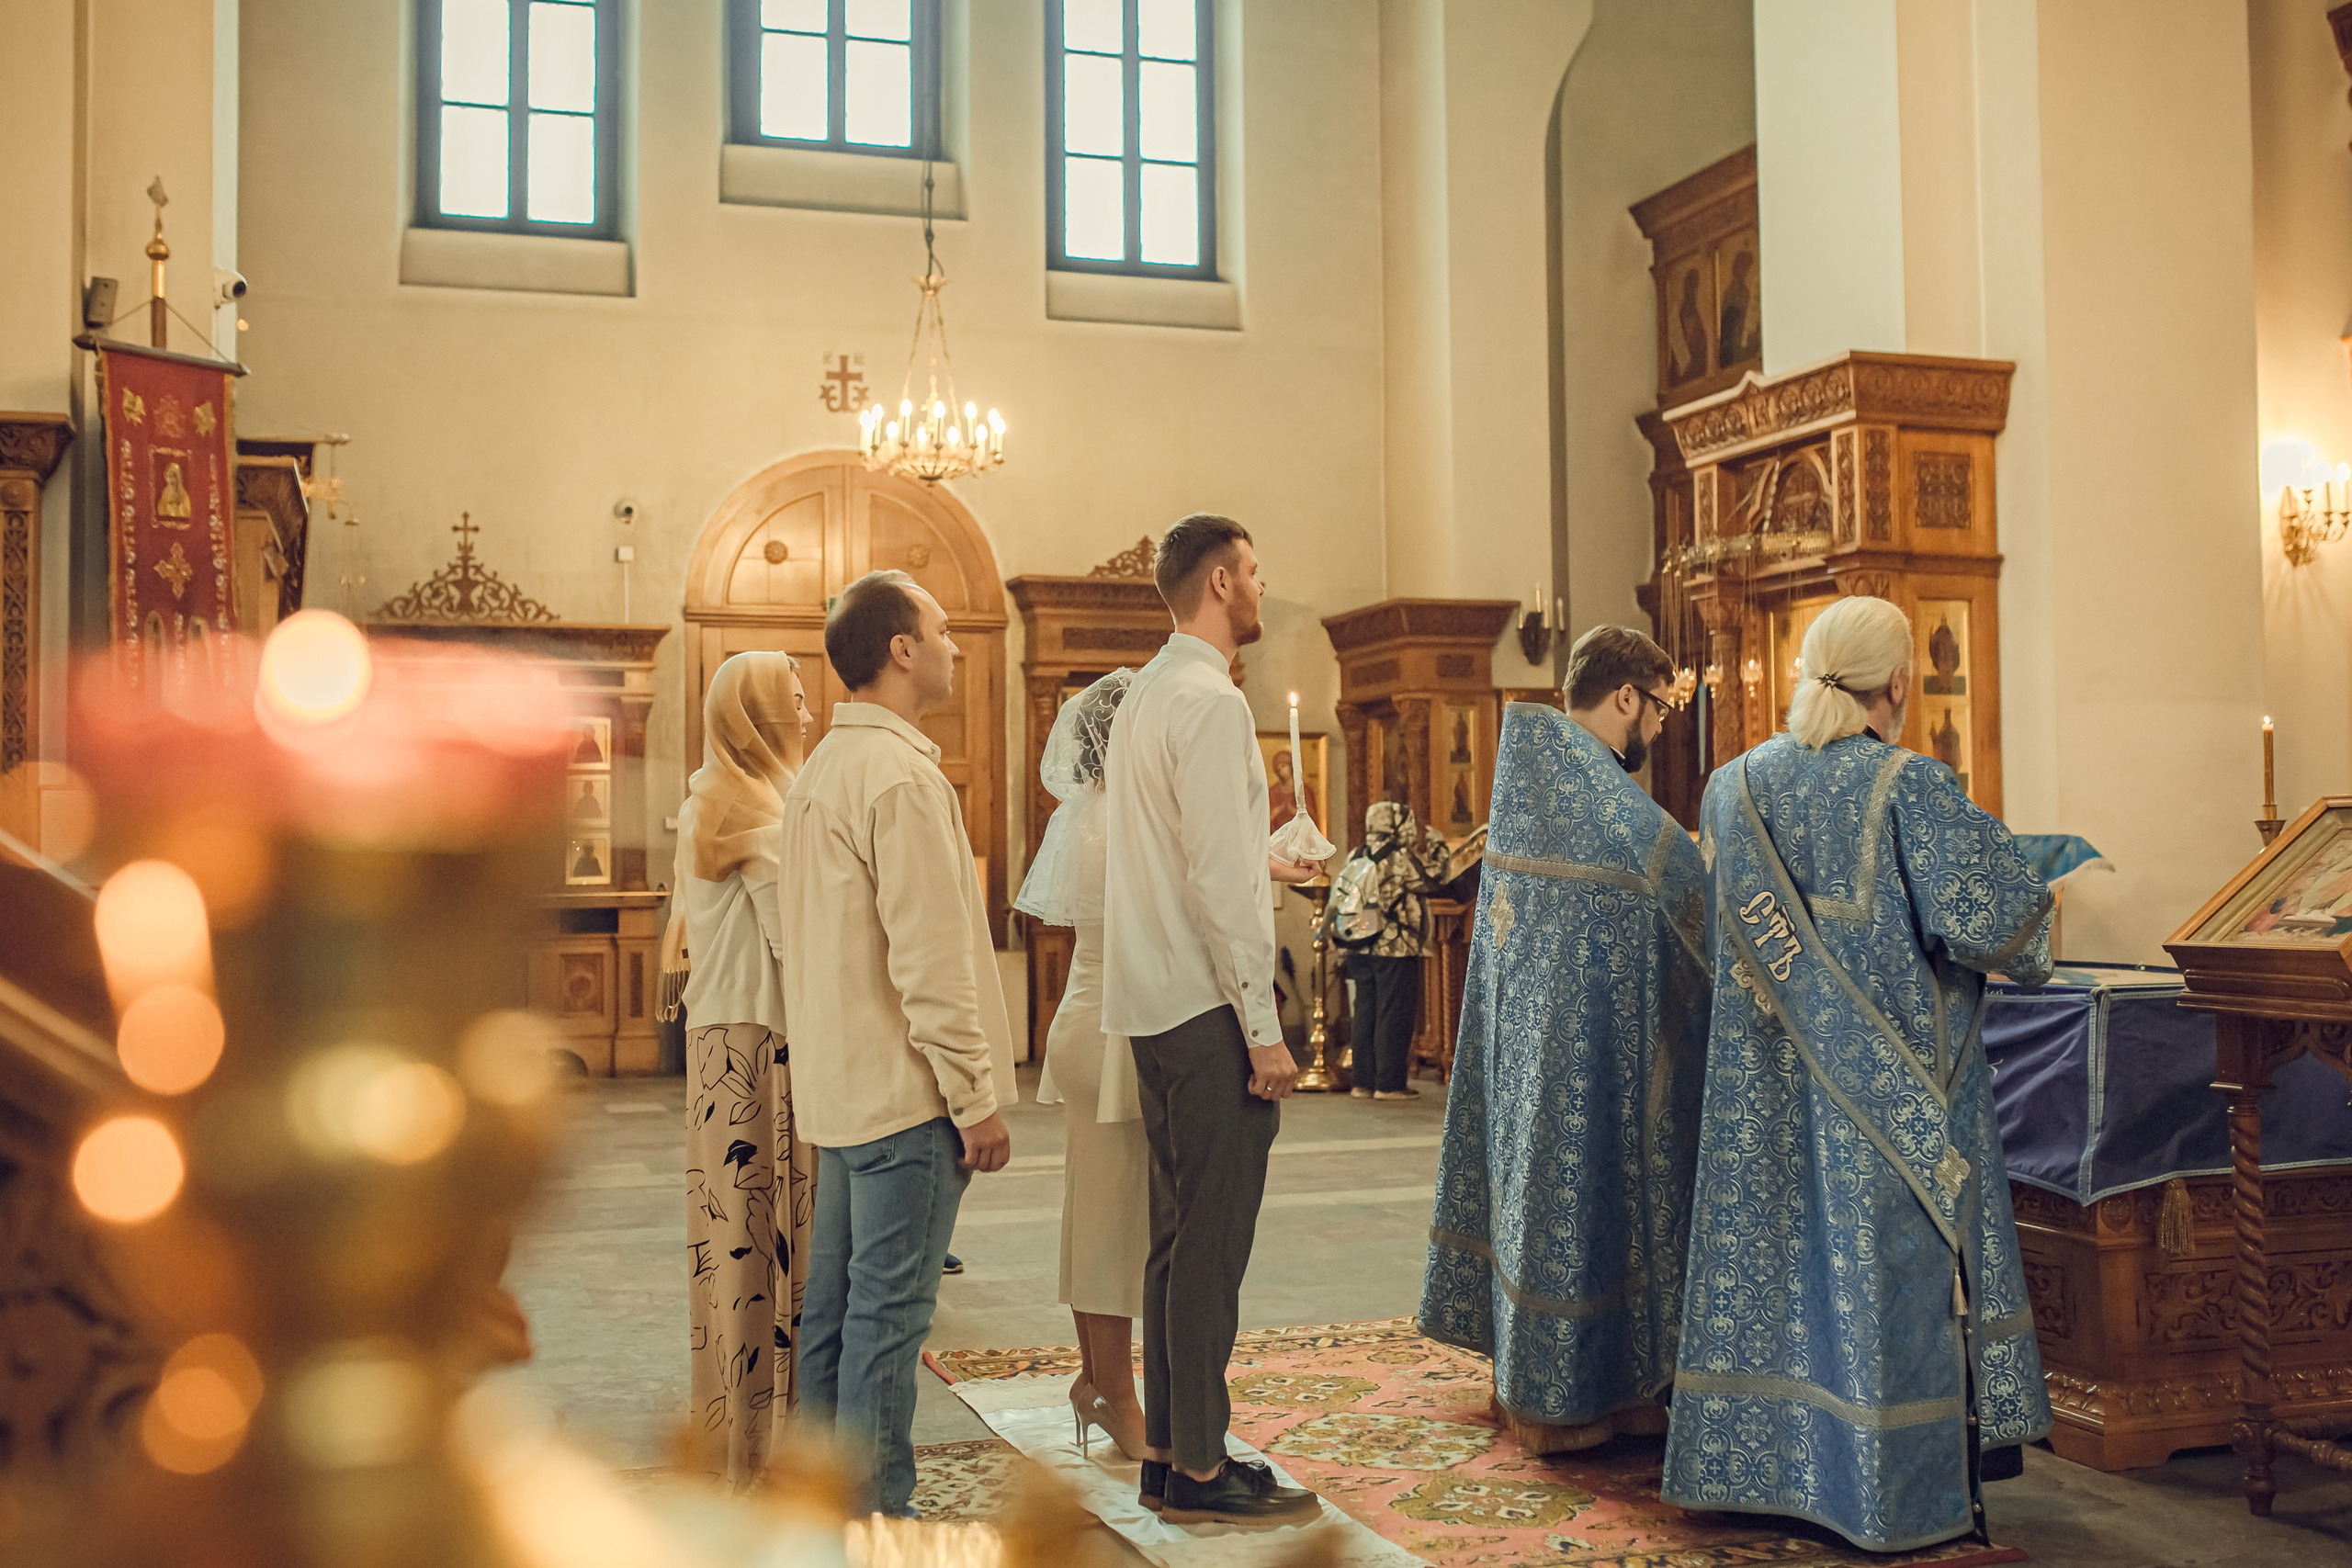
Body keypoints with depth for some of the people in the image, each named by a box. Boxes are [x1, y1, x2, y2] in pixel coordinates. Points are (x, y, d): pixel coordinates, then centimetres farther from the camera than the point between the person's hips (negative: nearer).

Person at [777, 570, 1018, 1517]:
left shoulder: (818, 772, 15)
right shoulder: (900, 774, -16)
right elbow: (931, 959, -20)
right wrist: (977, 1098, -15)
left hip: (839, 1086, 10)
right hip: (903, 1090, -10)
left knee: (836, 1305, 14)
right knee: (888, 1313, -4)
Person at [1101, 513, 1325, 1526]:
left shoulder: (1144, 694, 16)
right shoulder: (1209, 702, -14)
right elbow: (1219, 885, -20)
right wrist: (1263, 1030, -18)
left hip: (1156, 1011, 10)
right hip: (1207, 1011, -10)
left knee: (1179, 1239, 15)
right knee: (1211, 1242, -3)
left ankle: (1167, 1452, 23)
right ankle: (1199, 1469, 6)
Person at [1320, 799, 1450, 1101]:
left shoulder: (1353, 858, 7)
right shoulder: (1400, 860, -13)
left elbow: (1335, 902, 10)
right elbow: (1432, 880, -2)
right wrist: (1434, 842, 7)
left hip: (1358, 952, 7)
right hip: (1395, 951, -7)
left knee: (1364, 1016, 11)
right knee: (1393, 1016, 0)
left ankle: (1364, 1081, 15)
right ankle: (1389, 1083, 1)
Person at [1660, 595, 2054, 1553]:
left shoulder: (1734, 785, 3)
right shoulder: (1909, 786, -13)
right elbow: (1983, 918, -15)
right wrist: (2030, 944, 7)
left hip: (1767, 1091, 5)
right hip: (1890, 1089, -5)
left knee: (1772, 1252, 12)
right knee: (1888, 1268, 4)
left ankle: (1761, 1465, 21)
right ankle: (1900, 1497, 14)